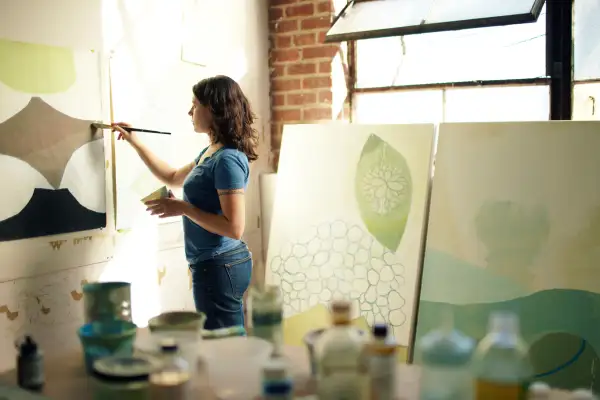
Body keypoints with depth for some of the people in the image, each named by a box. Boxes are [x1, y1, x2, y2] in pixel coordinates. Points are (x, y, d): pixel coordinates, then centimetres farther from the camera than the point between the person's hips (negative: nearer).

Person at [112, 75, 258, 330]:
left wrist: (183, 208, -19)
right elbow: (173, 178, 27)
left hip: (219, 267, -10)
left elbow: (234, 228, -24)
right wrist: (135, 143, 24)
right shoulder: (210, 152, 10)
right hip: (215, 264, 10)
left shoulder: (228, 159, -20)